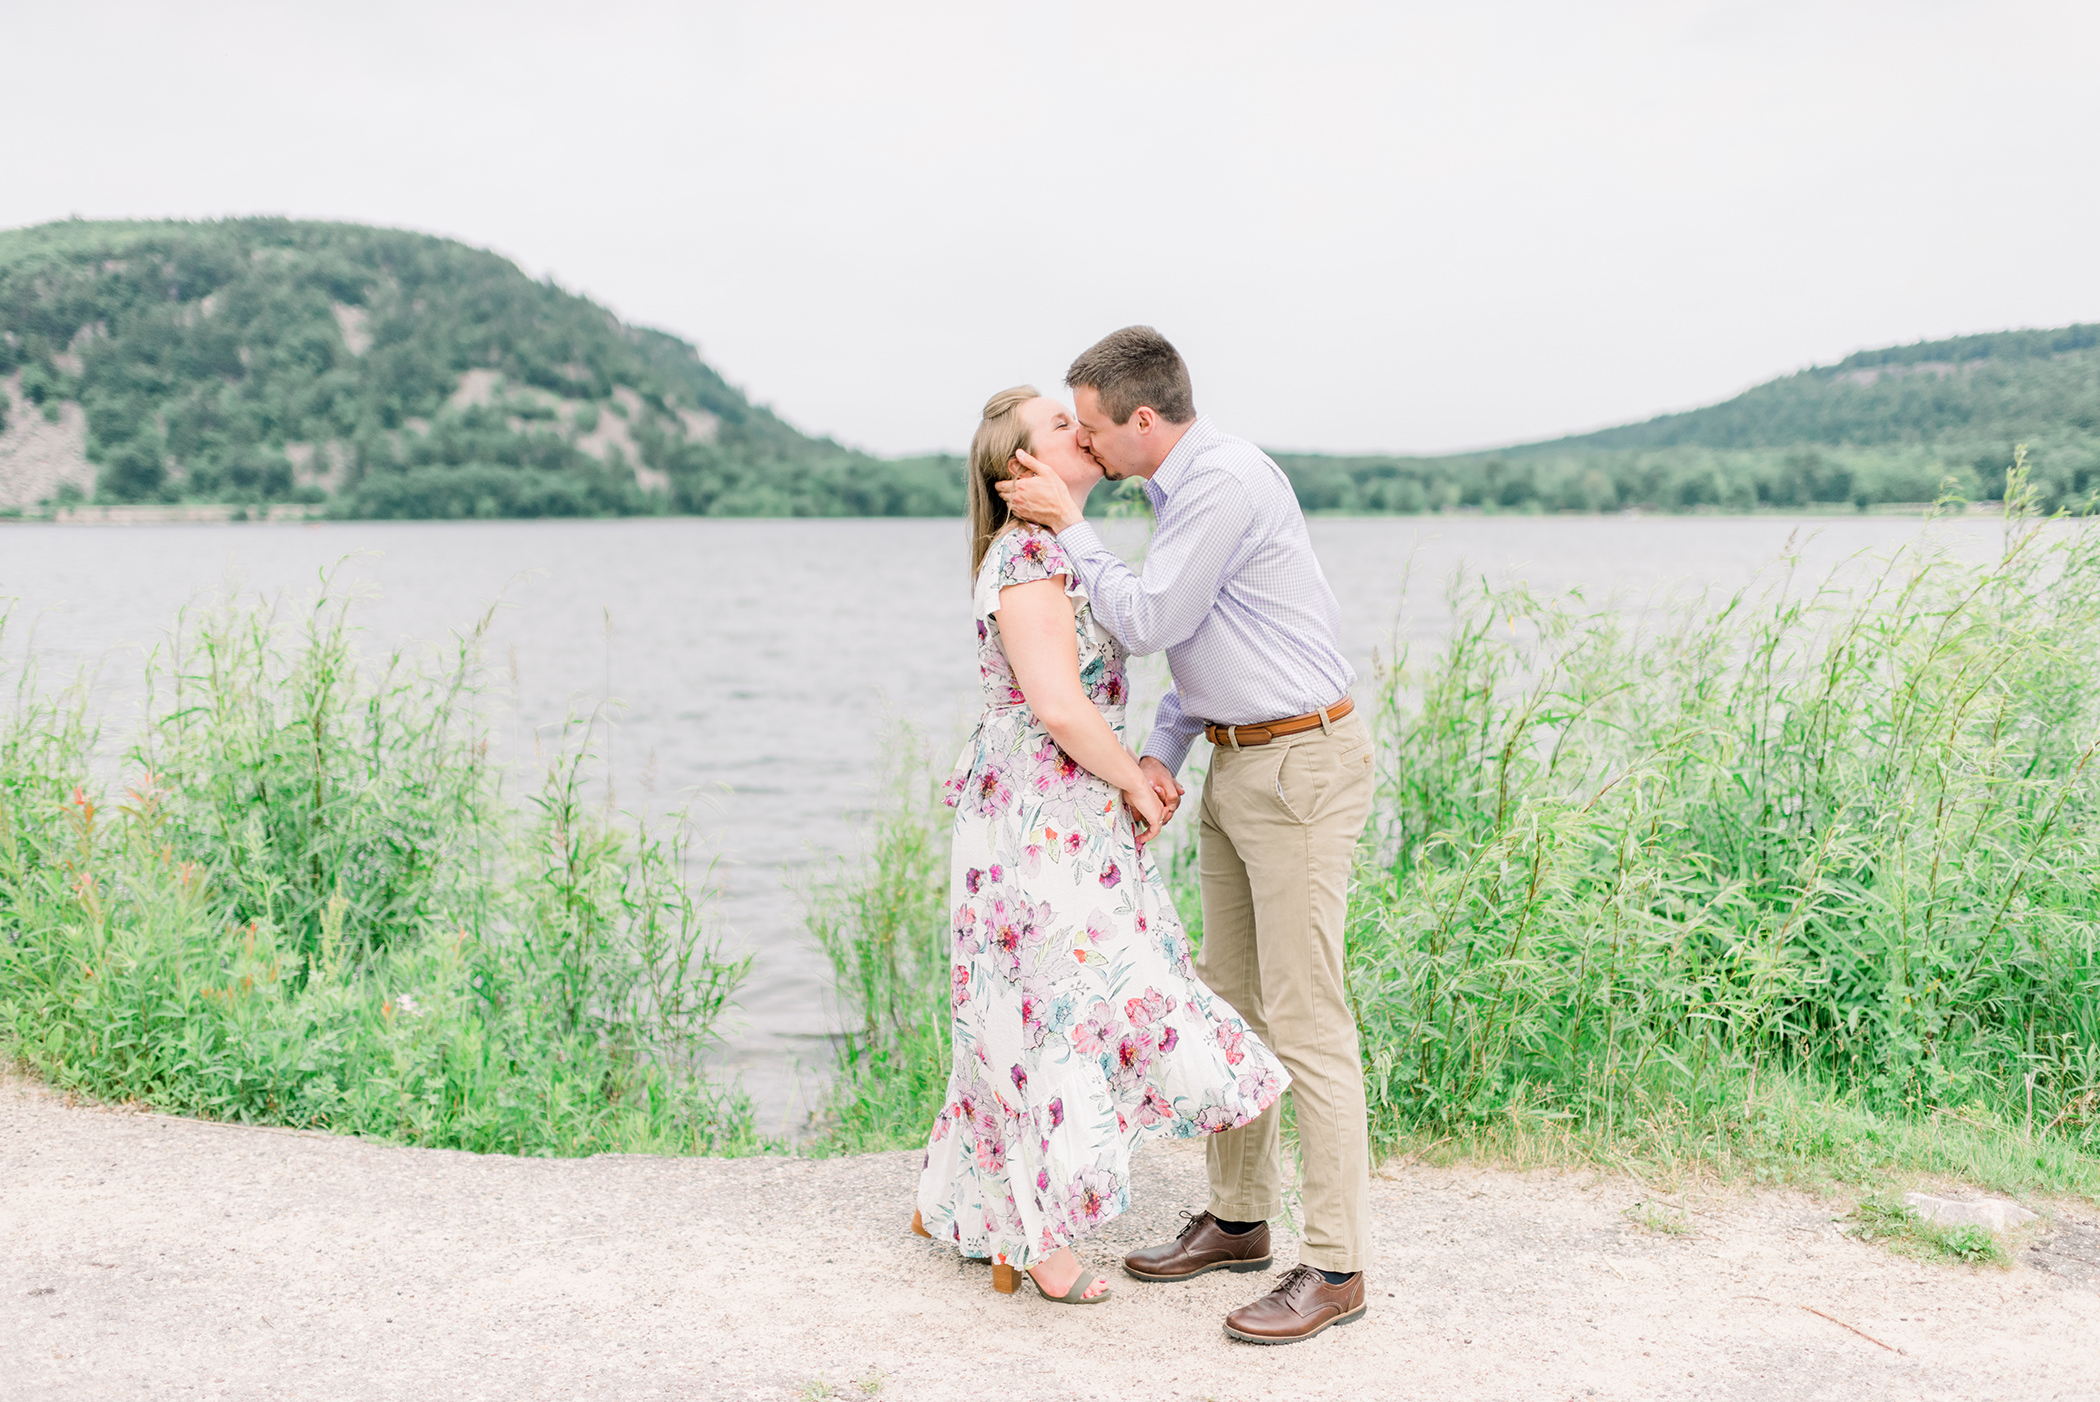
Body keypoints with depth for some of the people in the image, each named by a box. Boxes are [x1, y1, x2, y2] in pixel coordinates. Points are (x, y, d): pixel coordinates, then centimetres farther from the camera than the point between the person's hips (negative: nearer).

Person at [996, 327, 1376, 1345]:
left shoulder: (1226, 481, -18)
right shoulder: (1186, 485, 13)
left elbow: (1146, 621, -16)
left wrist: (1069, 527, -6)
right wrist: (1160, 750, 6)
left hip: (1301, 765, -10)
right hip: (1237, 765, 10)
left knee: (1304, 1016, -8)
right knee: (1228, 998, 15)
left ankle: (1335, 1266, 1)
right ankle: (1238, 1217, 28)